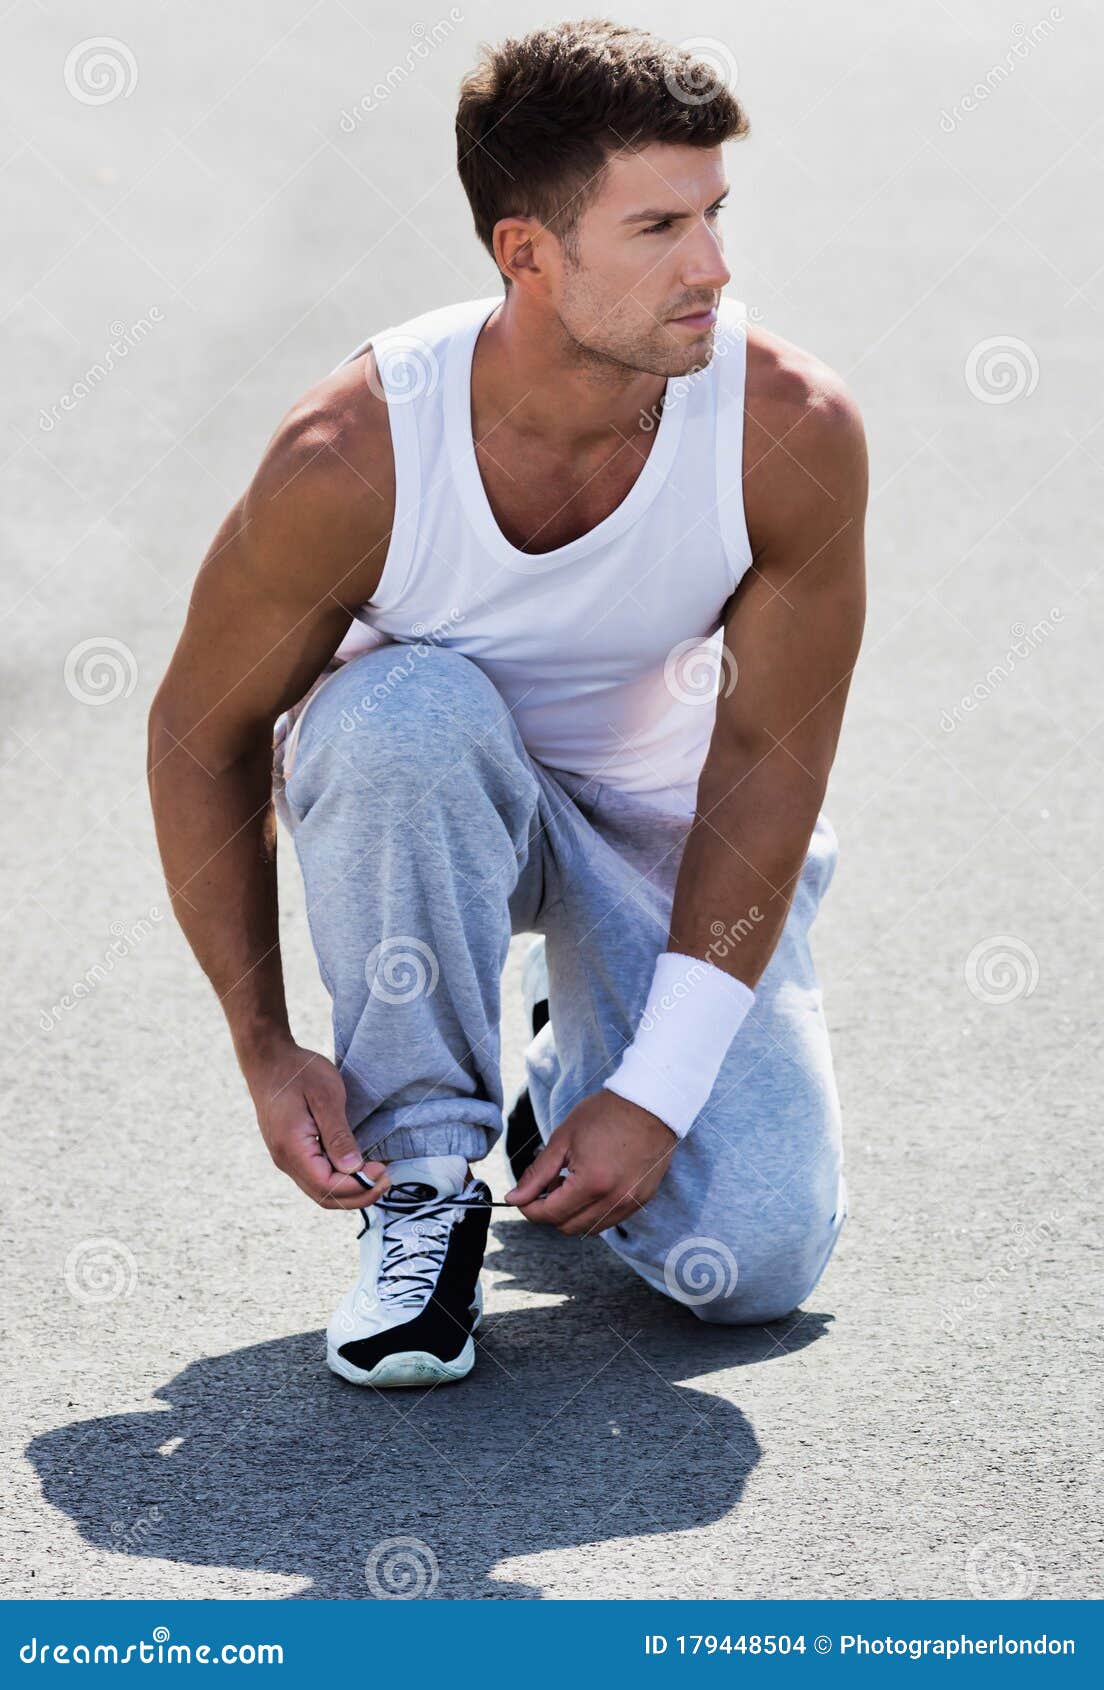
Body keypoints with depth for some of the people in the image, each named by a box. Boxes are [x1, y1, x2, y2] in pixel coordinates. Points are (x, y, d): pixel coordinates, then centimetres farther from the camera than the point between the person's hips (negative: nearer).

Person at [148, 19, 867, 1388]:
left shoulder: (794, 433, -27)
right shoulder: (350, 455, -30)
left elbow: (772, 755, -18)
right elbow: (201, 735, -14)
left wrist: (658, 1090, -21)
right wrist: (263, 1051, -17)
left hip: (666, 823, 1)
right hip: (425, 792, -1)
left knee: (752, 1260, -17)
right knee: (404, 709, -39)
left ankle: (585, 1063, 18)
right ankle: (422, 1177, -19)